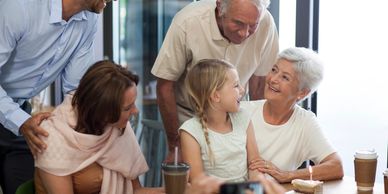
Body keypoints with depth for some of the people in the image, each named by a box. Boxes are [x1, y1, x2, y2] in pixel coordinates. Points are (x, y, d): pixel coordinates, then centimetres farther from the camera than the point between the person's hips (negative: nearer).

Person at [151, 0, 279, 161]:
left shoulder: (266, 24, -21)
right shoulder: (187, 22, -27)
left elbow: (260, 84, -7)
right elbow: (165, 86, -18)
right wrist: (174, 146, -13)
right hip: (188, 115, -2)